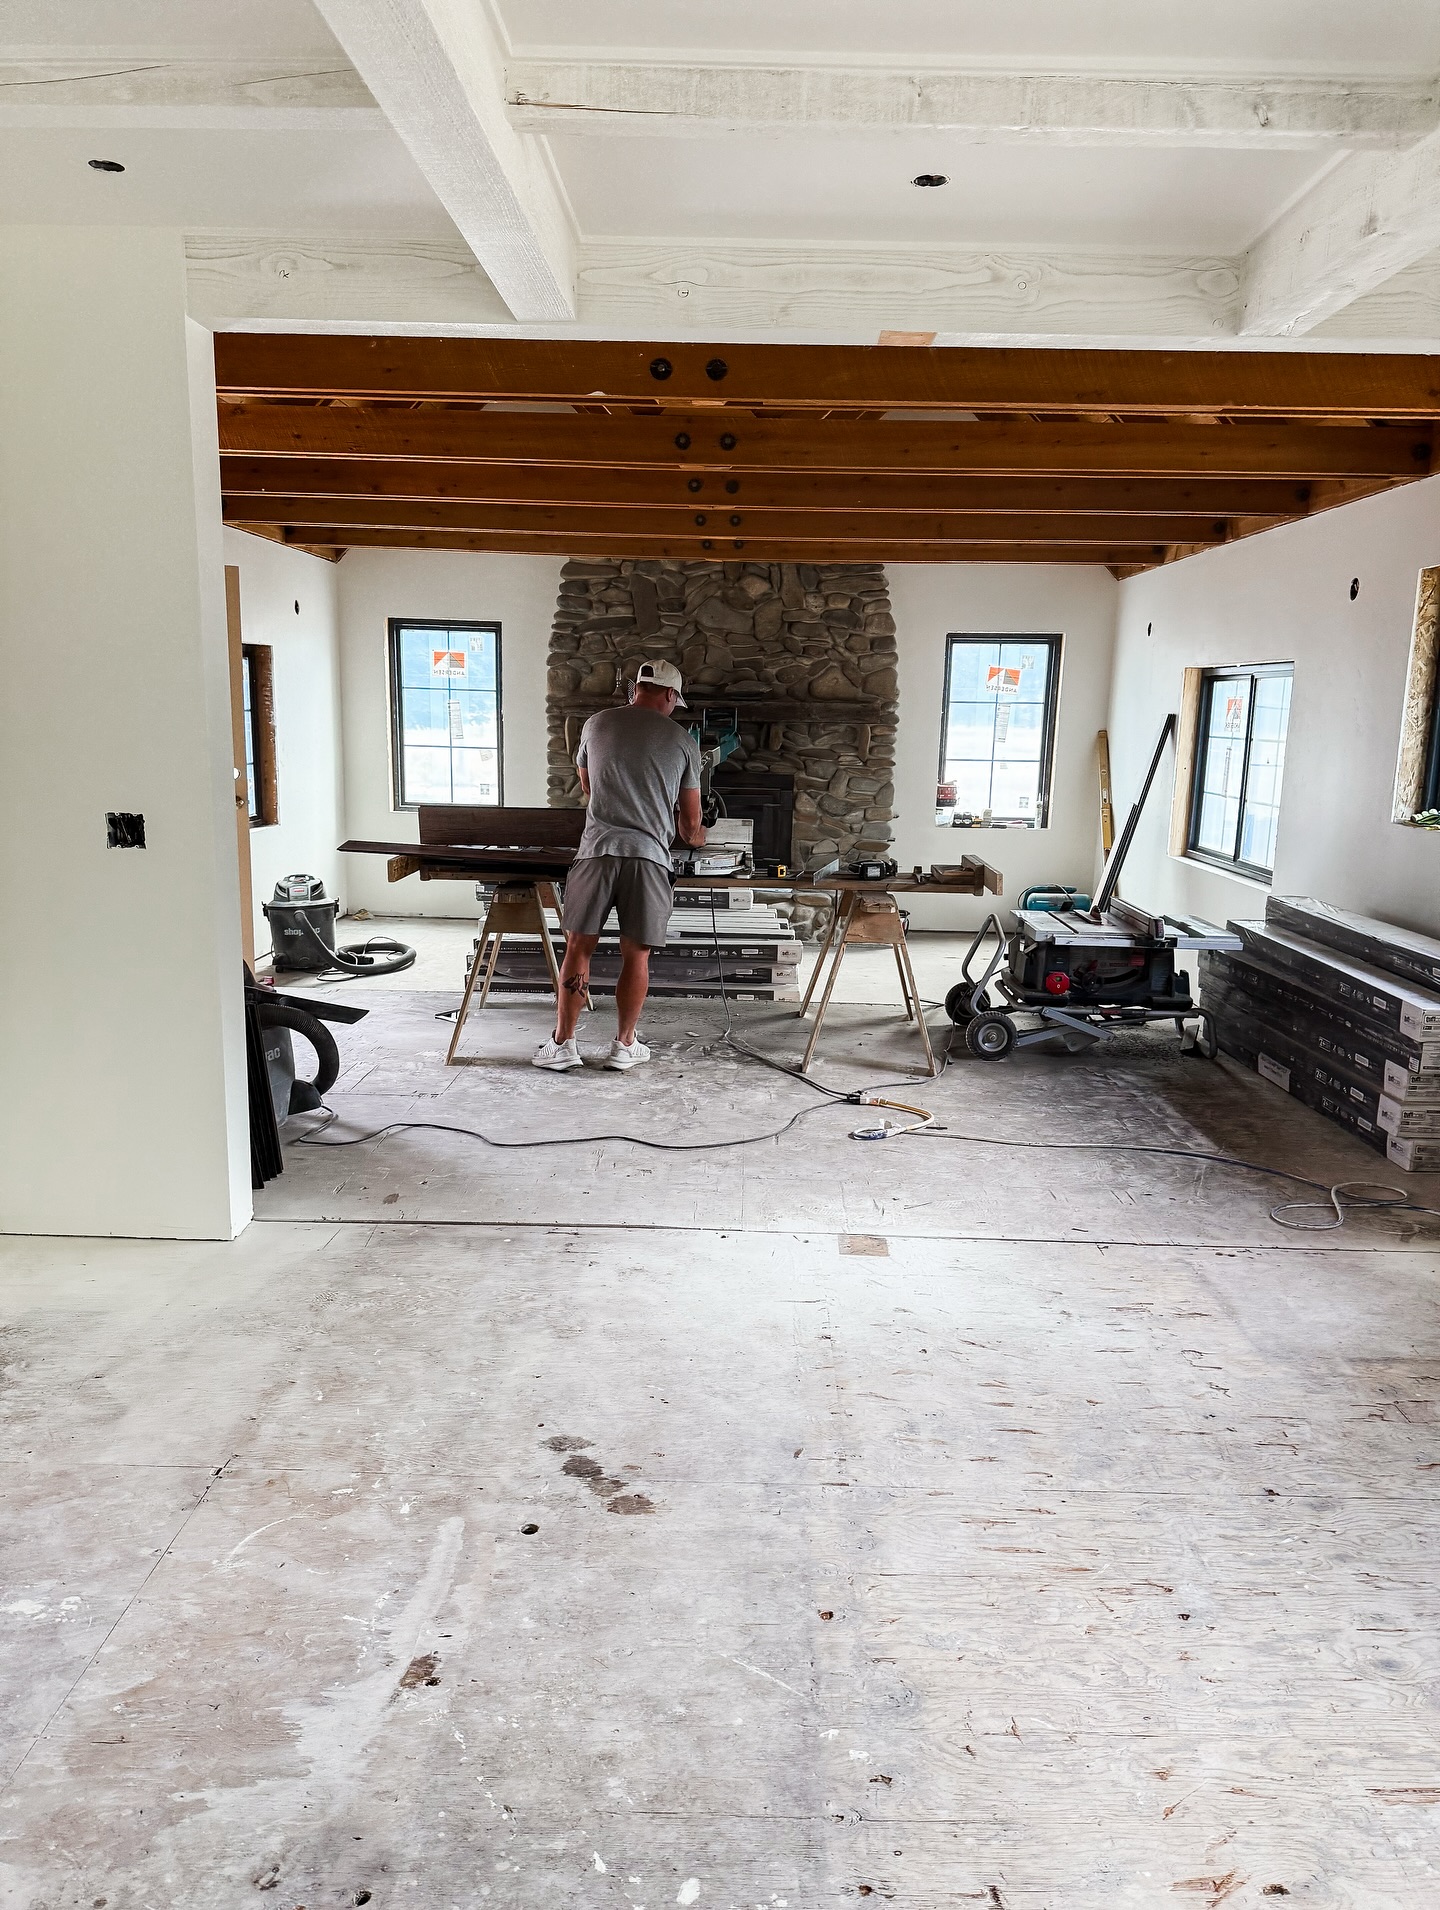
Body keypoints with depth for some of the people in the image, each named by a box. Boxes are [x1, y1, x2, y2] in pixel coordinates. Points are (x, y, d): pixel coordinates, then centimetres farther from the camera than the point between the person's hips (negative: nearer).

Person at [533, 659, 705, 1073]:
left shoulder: (597, 725, 12)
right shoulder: (682, 741, 8)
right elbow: (690, 822, 13)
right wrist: (694, 836, 36)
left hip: (597, 848, 1)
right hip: (648, 853, -1)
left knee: (579, 947, 6)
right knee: (636, 955, 7)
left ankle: (562, 1044, 10)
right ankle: (624, 1046, 16)